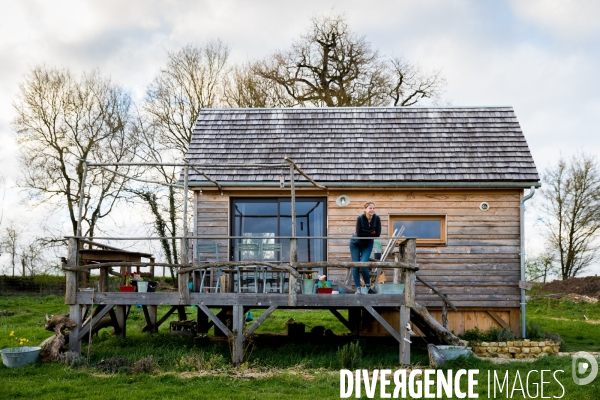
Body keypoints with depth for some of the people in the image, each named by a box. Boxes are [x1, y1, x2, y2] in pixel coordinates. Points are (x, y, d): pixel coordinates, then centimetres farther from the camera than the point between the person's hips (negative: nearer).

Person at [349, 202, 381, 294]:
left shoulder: (377, 218, -14)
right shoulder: (360, 218, -21)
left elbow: (377, 234, -16)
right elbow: (359, 234, -22)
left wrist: (365, 234, -19)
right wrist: (370, 233, -21)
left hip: (367, 245, 1)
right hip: (355, 244, 0)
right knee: (355, 265, -3)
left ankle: (368, 285, 6)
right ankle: (358, 288, 5)